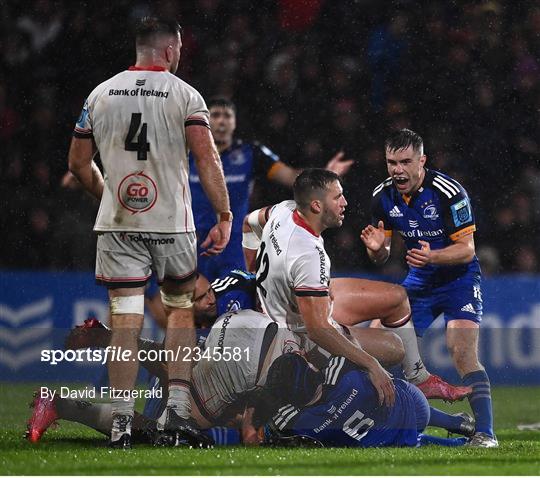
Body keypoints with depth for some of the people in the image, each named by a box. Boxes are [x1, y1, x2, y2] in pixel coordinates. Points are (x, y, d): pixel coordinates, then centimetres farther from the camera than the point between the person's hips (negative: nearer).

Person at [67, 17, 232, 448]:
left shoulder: (101, 94, 7)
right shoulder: (184, 95, -3)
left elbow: (79, 162, 12)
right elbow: (207, 158, -11)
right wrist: (224, 216, -8)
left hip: (118, 223, 2)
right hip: (171, 223, -2)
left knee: (126, 321, -1)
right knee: (182, 308, 16)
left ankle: (121, 420, -7)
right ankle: (177, 407, 7)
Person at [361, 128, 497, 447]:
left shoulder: (449, 192, -22)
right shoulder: (384, 197, -5)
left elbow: (467, 250, -21)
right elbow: (381, 258, 3)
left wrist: (432, 256, -38)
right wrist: (377, 248, -21)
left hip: (459, 278, -6)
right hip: (419, 282, 6)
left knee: (463, 354, -23)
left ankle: (485, 432, -22)